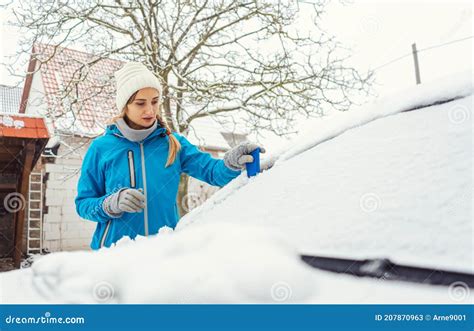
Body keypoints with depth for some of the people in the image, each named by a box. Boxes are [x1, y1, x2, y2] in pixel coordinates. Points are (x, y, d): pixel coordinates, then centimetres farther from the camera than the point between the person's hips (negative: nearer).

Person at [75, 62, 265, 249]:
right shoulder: (101, 148, -4)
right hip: (115, 247, -1)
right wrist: (112, 203, -20)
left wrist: (232, 162, -28)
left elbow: (212, 171, -7)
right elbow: (83, 204, -1)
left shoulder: (174, 143, 1)